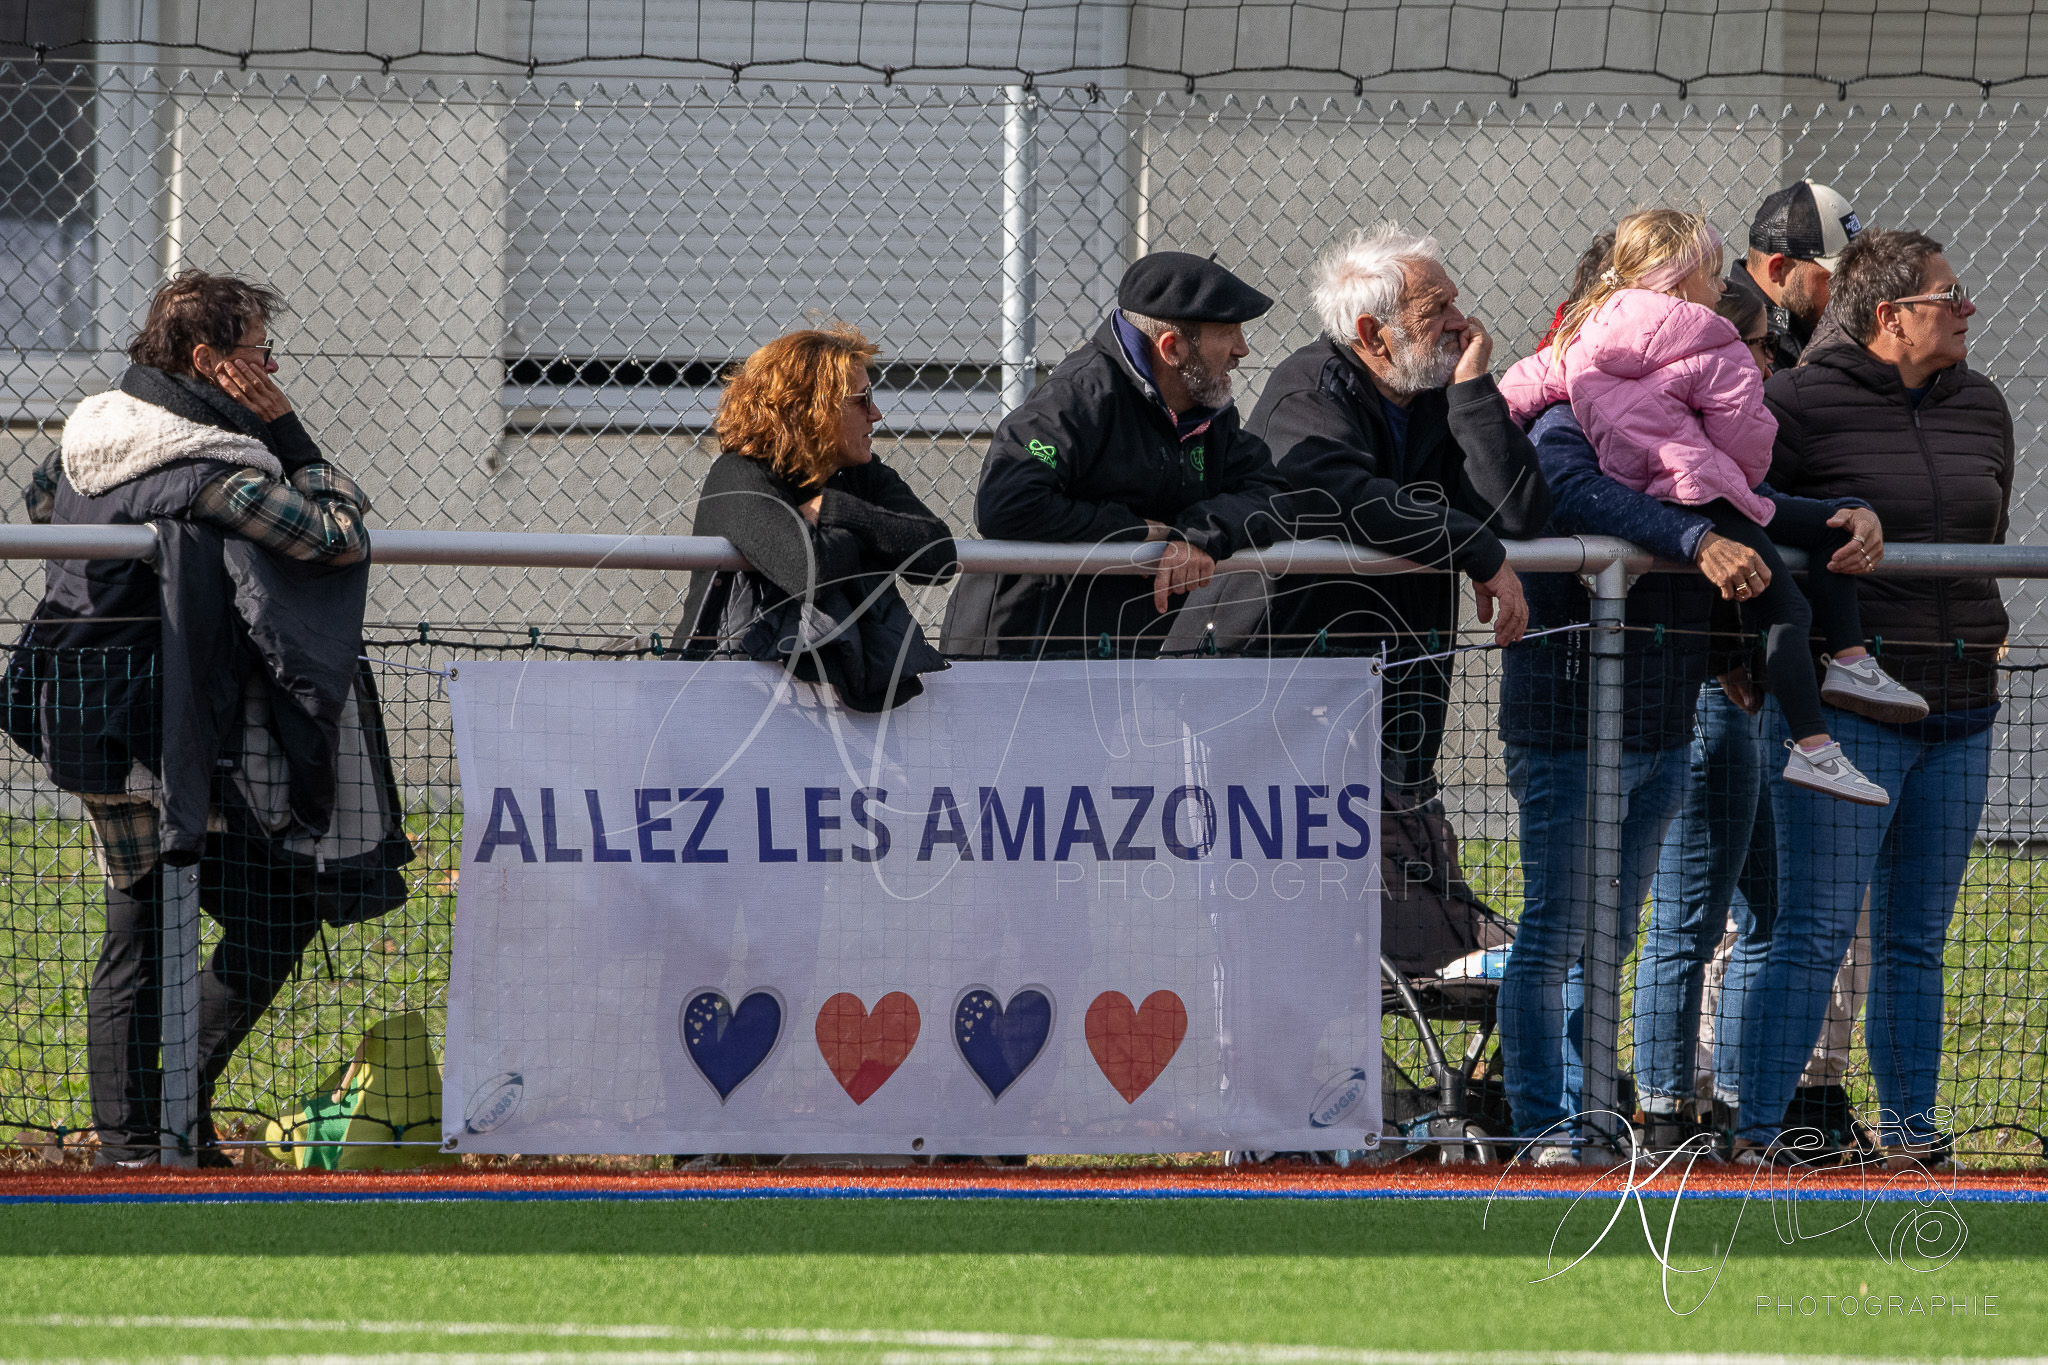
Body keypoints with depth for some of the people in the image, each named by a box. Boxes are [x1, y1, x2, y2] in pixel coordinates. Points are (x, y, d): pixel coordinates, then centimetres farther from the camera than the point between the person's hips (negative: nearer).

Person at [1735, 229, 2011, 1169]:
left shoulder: (1981, 408, 11)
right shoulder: (1798, 406, -9)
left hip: (1958, 705, 6)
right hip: (1842, 704, -6)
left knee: (1916, 941, 11)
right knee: (1815, 934, -9)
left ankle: (1912, 1136, 17)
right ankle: (1756, 1138, -6)